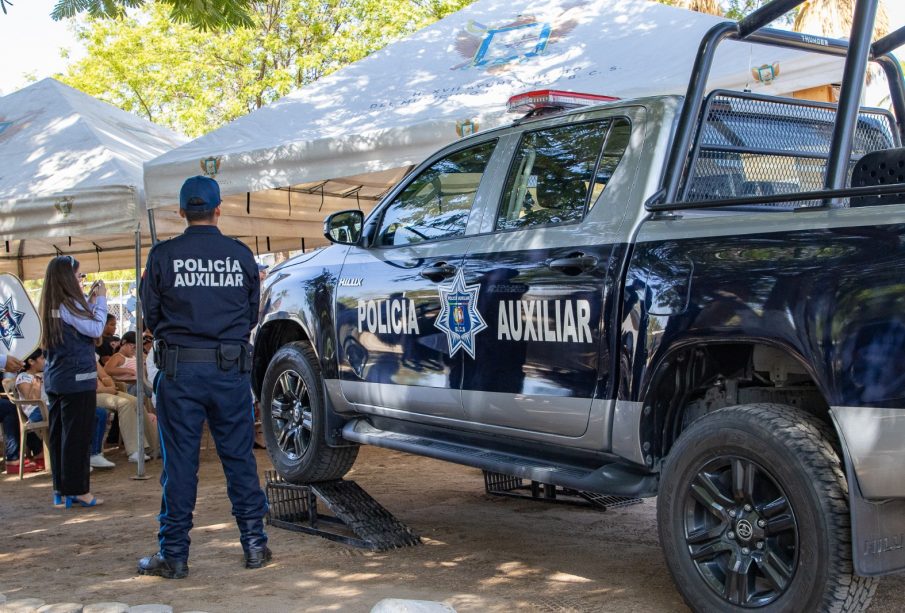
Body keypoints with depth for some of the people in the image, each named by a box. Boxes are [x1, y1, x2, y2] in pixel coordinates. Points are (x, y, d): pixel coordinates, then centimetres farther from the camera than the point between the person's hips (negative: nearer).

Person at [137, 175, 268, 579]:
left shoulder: (163, 256, -4)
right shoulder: (241, 255, 2)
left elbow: (151, 315, 3)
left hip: (180, 368, -2)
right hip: (231, 368, 2)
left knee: (179, 462, 4)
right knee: (240, 458, 10)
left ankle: (174, 556, 9)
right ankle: (255, 545, 15)